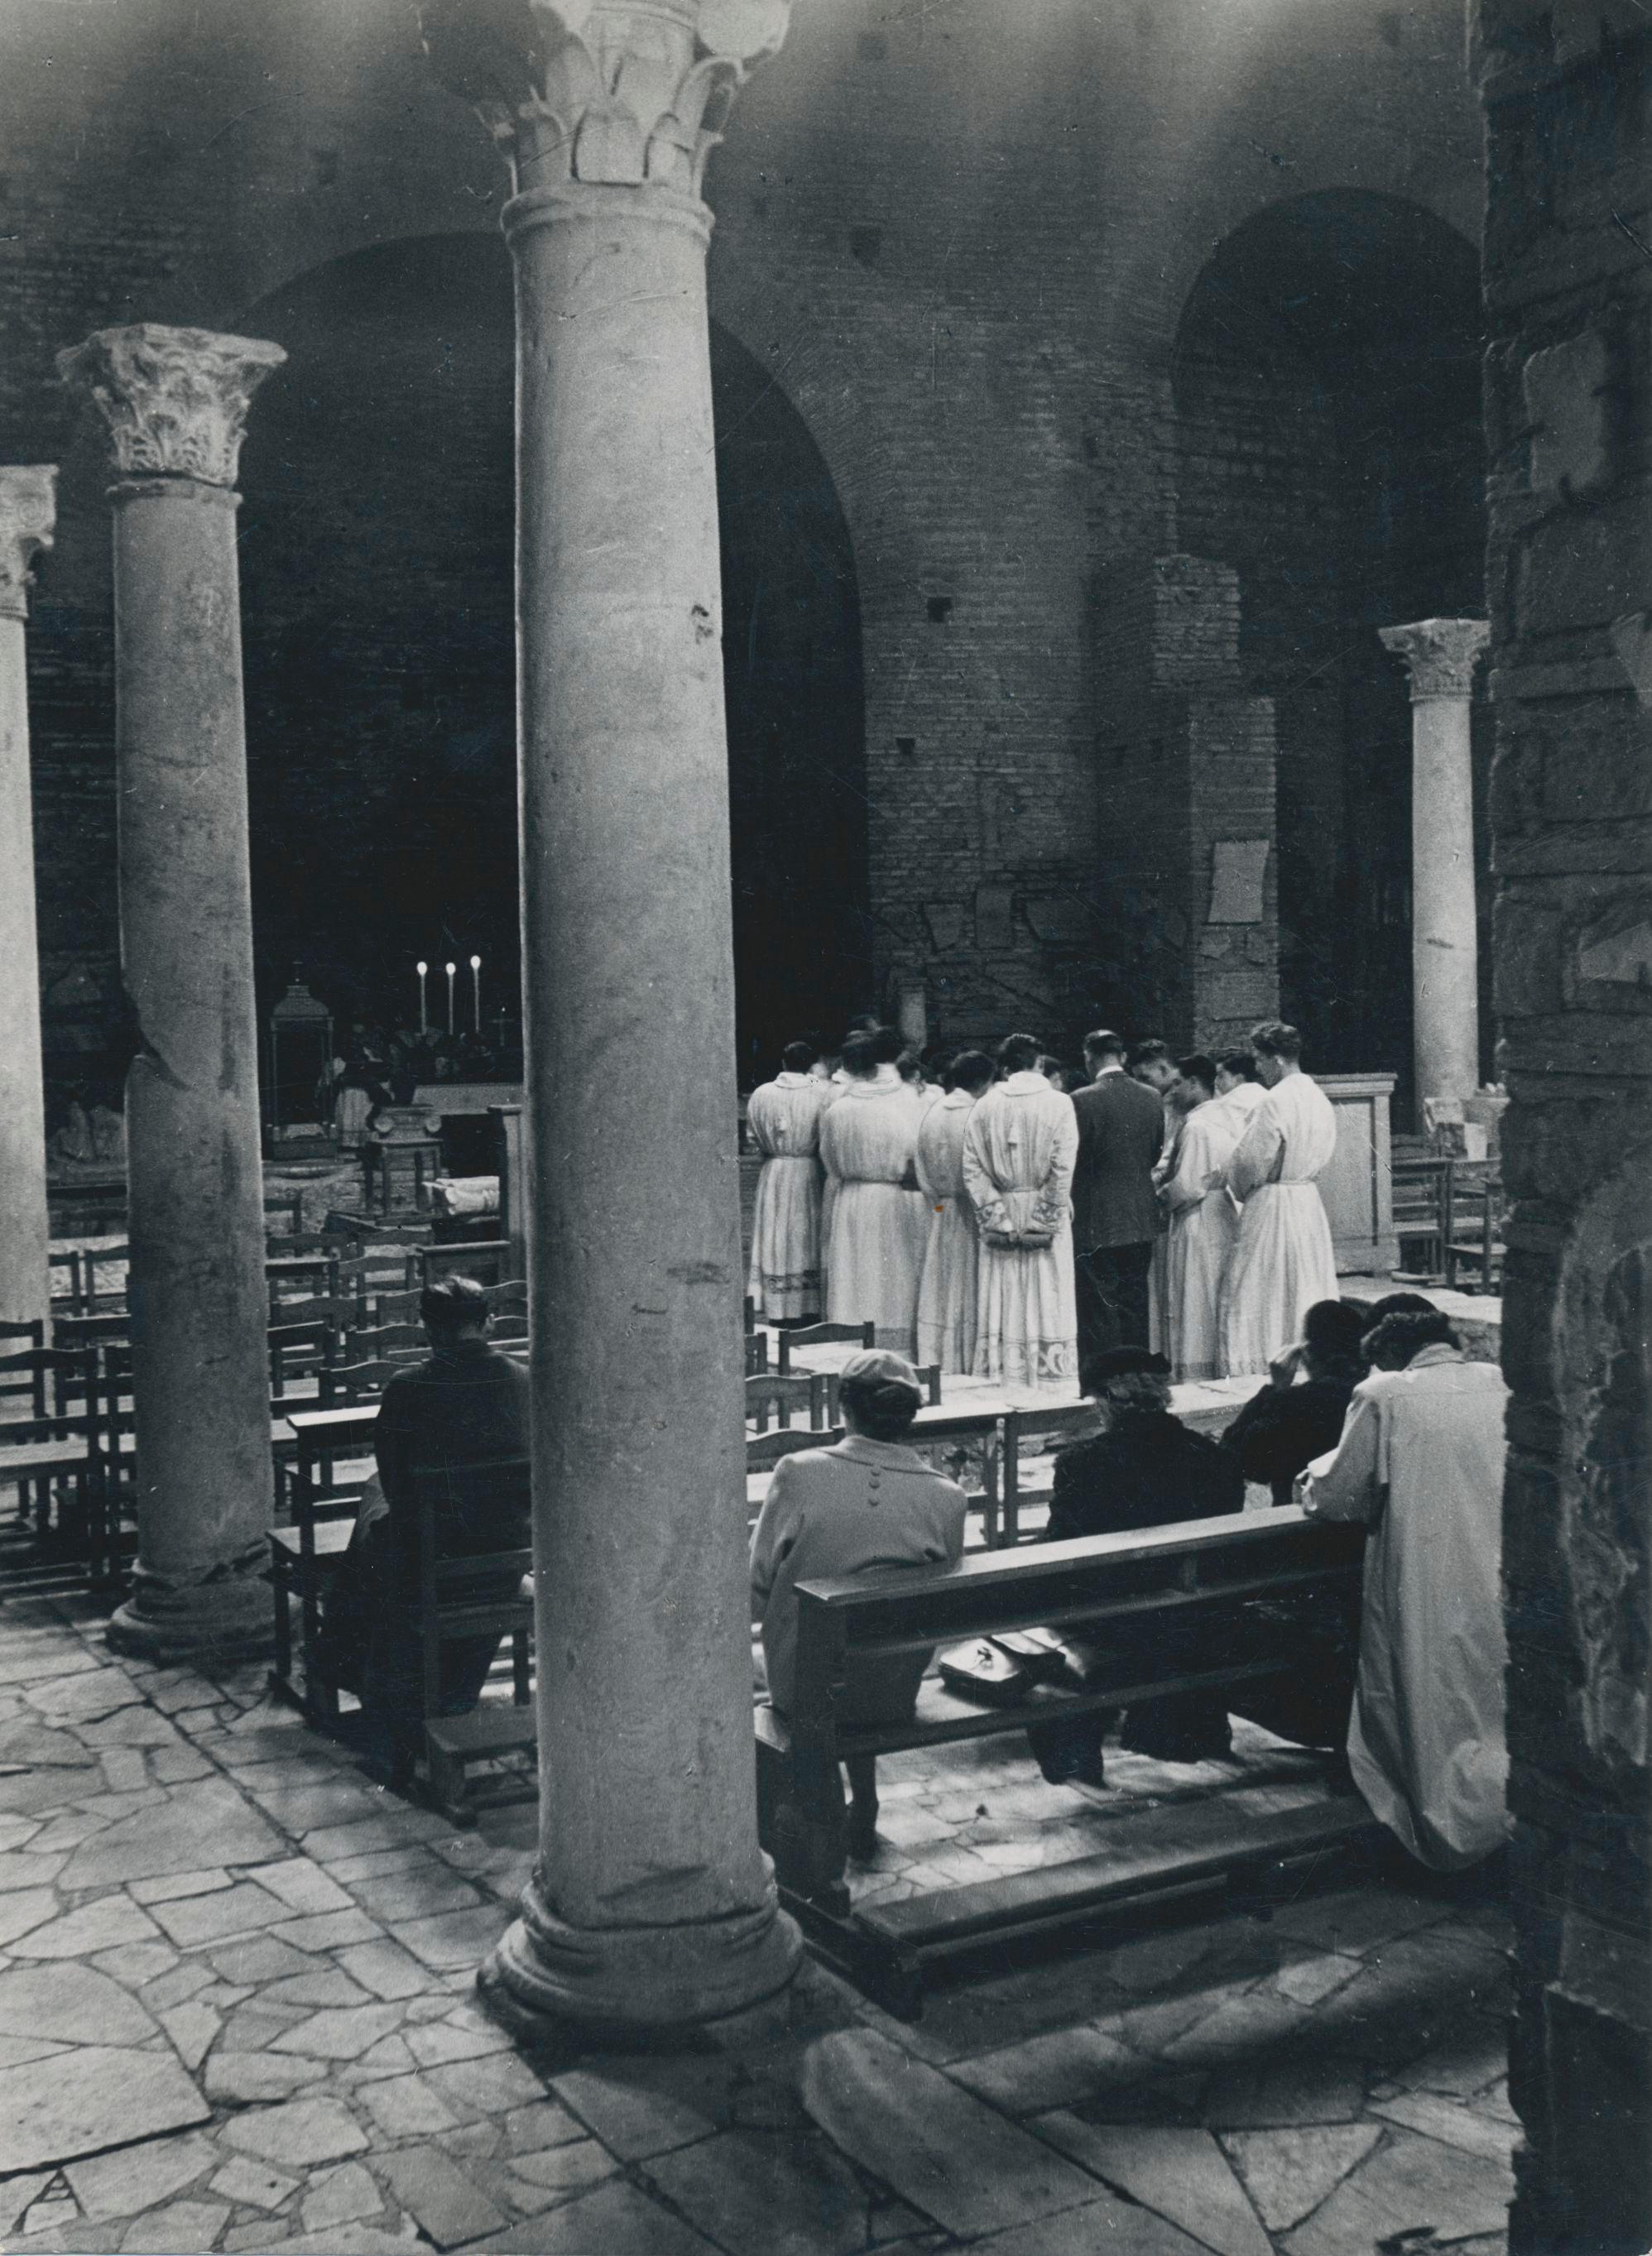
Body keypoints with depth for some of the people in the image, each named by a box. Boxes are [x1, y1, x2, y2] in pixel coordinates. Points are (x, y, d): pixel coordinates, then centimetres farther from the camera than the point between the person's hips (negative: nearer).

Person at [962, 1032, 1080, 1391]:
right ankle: (1052, 1385, 6)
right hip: (1047, 1221, -2)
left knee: (1003, 1309, 7)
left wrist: (999, 1219, -4)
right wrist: (1043, 1221, -9)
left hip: (1001, 1222, 2)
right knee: (1047, 1306, 3)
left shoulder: (985, 1106, 1)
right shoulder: (1059, 1104, -6)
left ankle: (1000, 1385, 10)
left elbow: (972, 1170, -4)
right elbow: (1062, 1171, -13)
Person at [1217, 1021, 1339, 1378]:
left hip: (1272, 1205, -8)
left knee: (1260, 1295, -1)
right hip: (1310, 1199, 8)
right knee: (1310, 1288, 13)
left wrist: (1239, 1188, 4)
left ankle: (1256, 1371, 1)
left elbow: (1250, 1161, -14)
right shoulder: (1319, 1098, 7)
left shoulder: (1276, 1101, -18)